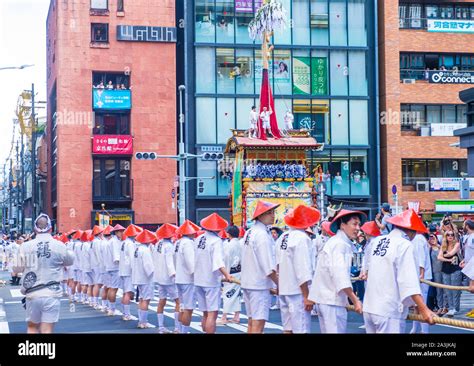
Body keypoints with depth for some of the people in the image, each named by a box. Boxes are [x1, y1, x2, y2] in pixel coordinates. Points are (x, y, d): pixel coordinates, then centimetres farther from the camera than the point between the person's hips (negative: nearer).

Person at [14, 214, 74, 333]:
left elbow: (17, 269, 4)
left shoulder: (26, 246, -5)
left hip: (32, 294, 1)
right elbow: (70, 261, 12)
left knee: (32, 327, 18)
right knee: (47, 330, 1)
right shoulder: (60, 246, -6)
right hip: (52, 294, -1)